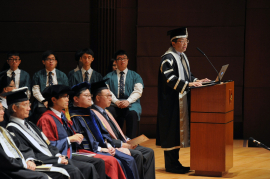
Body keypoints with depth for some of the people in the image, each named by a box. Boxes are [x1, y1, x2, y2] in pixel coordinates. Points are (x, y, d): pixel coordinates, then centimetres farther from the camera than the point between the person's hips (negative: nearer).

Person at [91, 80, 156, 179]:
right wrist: (123, 144, -18)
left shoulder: (105, 112, 20)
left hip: (122, 144, 10)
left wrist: (127, 140, 5)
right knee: (137, 155, -27)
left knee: (149, 152, -2)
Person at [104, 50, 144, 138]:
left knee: (132, 113, -37)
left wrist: (128, 101, -16)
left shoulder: (135, 76, 19)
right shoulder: (109, 77, 19)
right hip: (114, 105, 0)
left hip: (131, 105, 0)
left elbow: (138, 91, 3)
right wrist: (116, 101, -16)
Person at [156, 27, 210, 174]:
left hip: (181, 100, 10)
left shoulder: (182, 56, 15)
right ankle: (171, 165, 0)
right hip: (171, 101, -10)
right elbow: (170, 78, -24)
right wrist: (188, 84, -28)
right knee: (171, 130, -6)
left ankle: (175, 163, 17)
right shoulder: (168, 58, -14)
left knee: (179, 129, 11)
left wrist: (196, 80, 6)